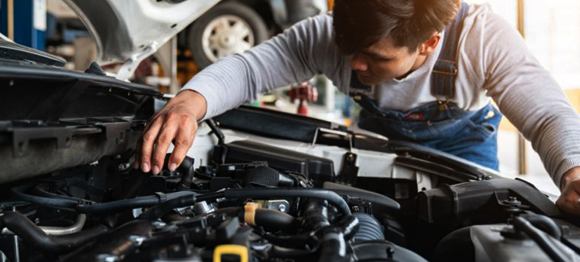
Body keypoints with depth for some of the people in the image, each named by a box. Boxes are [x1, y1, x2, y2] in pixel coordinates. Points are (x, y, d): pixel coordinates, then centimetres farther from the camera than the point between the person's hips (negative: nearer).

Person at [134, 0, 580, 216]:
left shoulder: (483, 38, -38)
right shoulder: (330, 36, -35)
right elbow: (248, 67, -34)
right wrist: (190, 101, -55)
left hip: (461, 137, -1)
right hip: (381, 134, 2)